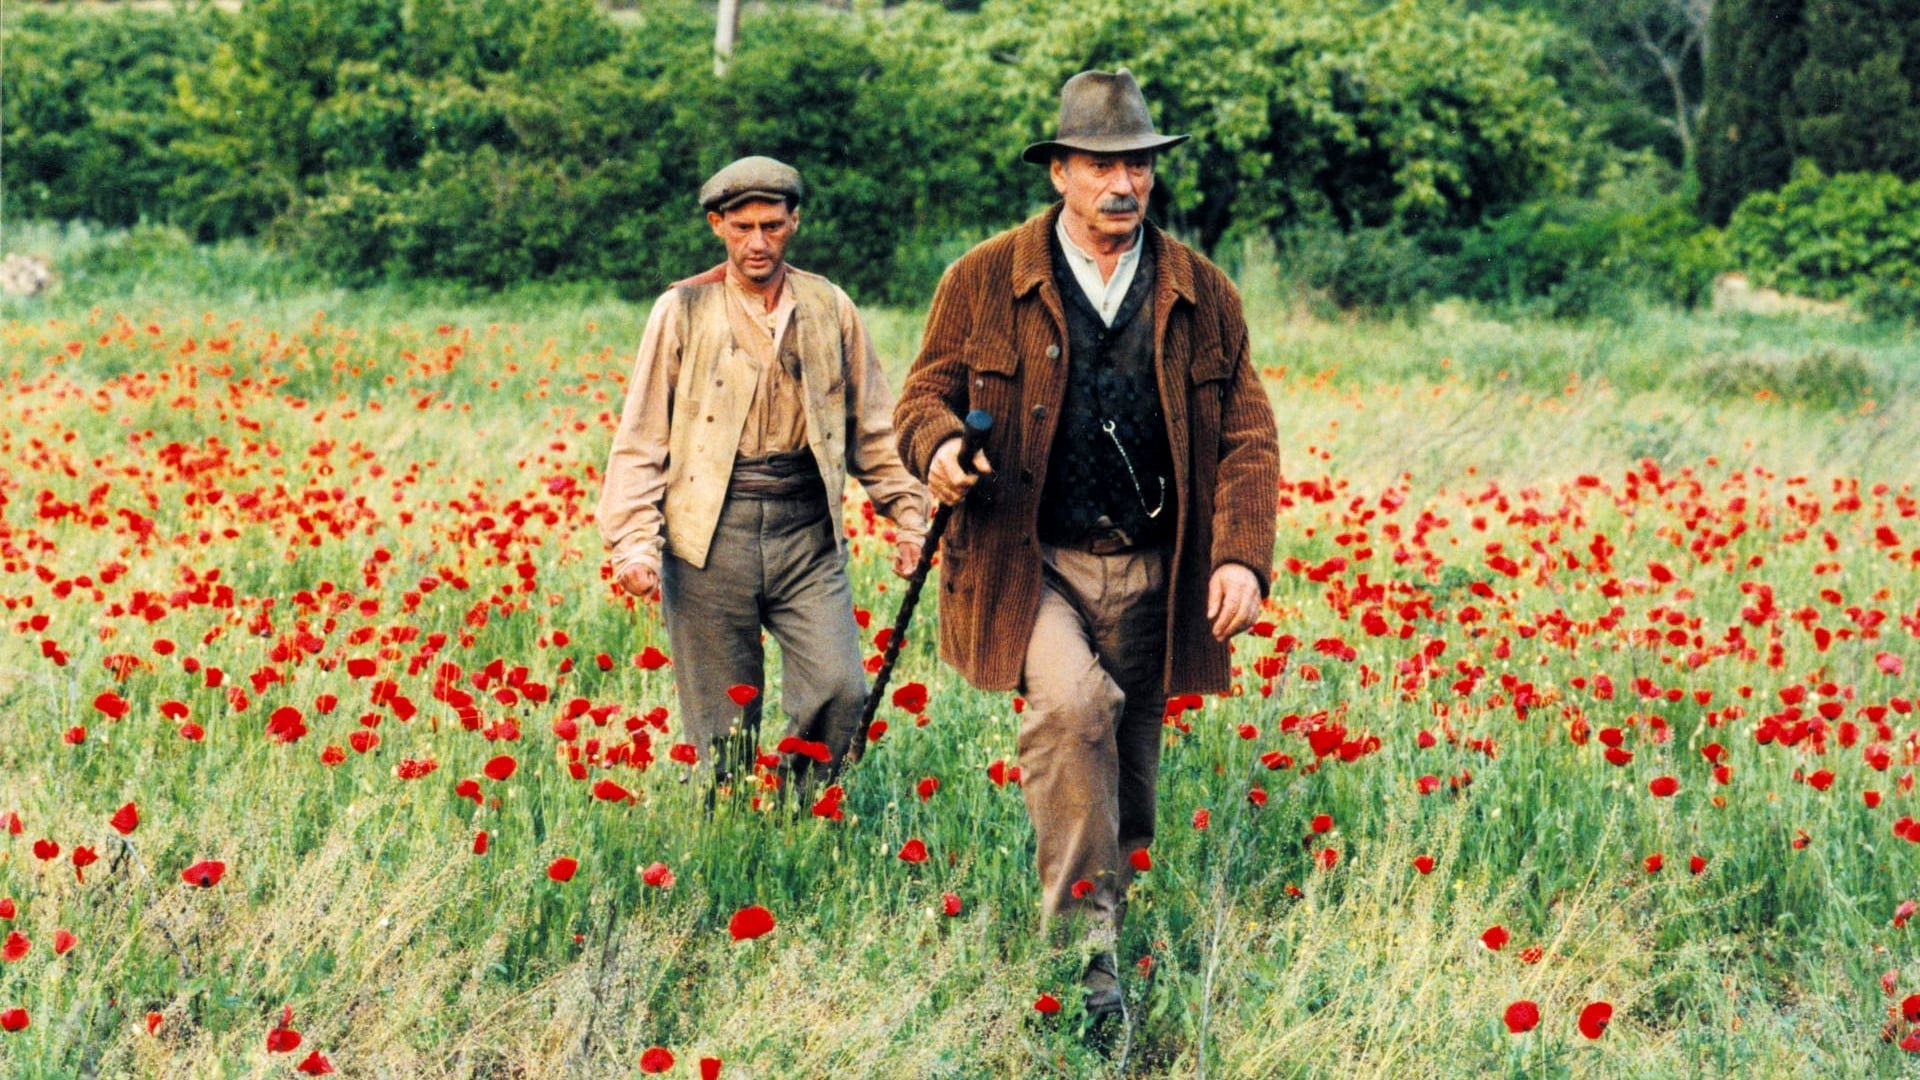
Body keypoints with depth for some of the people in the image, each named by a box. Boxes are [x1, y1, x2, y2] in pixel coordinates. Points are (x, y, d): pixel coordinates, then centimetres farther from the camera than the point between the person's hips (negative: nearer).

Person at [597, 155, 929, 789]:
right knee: (721, 720, 1)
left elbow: (873, 425, 16)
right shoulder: (683, 310, 3)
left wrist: (908, 513, 9)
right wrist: (634, 542, -8)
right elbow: (641, 439, 2)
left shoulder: (829, 308, 9)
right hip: (712, 532, -2)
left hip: (807, 530, 2)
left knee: (839, 689, -11)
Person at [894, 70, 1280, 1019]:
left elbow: (1248, 436, 8)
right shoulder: (985, 281, 2)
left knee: (1127, 772, 9)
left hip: (1150, 574, 3)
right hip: (1027, 562, -3)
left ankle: (1109, 930, 26)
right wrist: (940, 444, -18)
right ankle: (1079, 933, -21)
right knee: (1074, 703, -29)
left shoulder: (1201, 293, 8)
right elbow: (925, 394, 7)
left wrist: (1243, 557, -6)